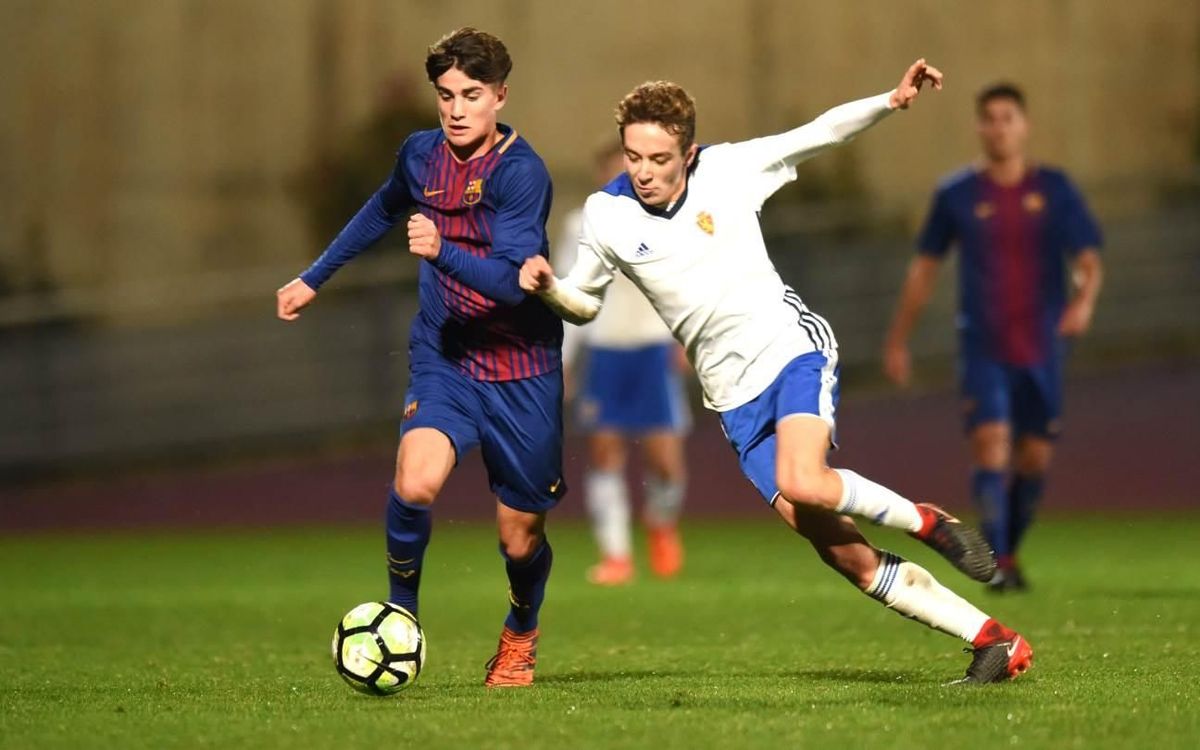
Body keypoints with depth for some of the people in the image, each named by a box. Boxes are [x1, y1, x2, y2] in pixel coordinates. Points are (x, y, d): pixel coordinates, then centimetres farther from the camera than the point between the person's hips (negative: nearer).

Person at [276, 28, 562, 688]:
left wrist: (442, 251, -42)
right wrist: (314, 278, 31)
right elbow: (382, 211, 25)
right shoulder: (421, 154, 1)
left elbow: (512, 279, -26)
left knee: (519, 538, 7)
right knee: (416, 481, -27)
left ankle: (519, 636, 40)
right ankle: (400, 614, -3)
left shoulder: (522, 173, -16)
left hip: (521, 372, -3)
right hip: (442, 360, 3)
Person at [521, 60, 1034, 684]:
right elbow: (584, 303, 12)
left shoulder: (726, 169, -6)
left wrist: (892, 101, -13)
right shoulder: (606, 215, -1)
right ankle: (995, 642, -1)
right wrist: (547, 287, -9)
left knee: (801, 484, -33)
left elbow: (821, 133, 1)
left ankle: (925, 521, -5)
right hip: (735, 395, 3)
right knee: (844, 554, -6)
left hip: (791, 345, -3)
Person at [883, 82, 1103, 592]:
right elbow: (924, 268, 11)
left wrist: (1085, 299, -23)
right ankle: (996, 564, -19)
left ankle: (1009, 553, 27)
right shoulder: (957, 195, 3)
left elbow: (1088, 259, -1)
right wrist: (897, 340, 11)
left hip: (1042, 347, 1)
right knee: (991, 445, -17)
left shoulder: (1053, 189, 3)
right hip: (982, 347, -1)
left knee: (1035, 459, 6)